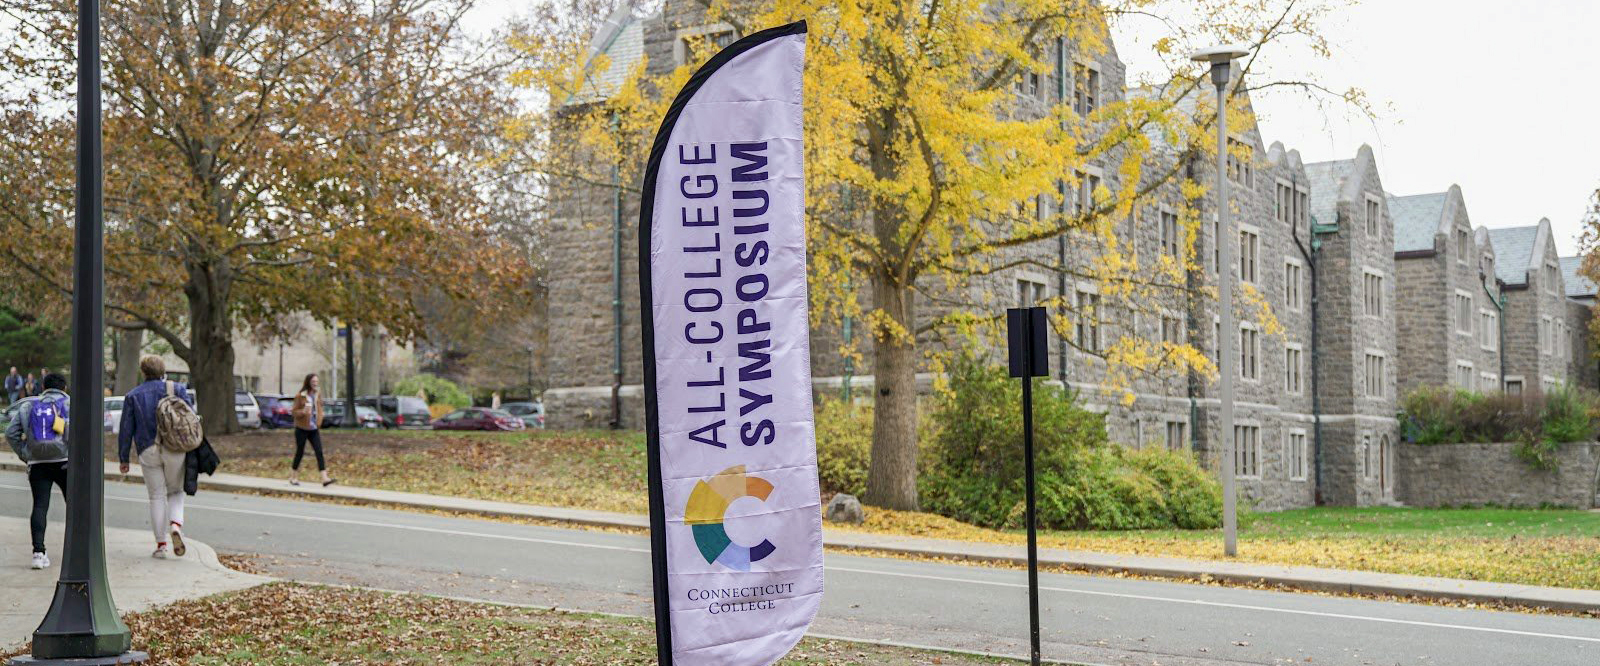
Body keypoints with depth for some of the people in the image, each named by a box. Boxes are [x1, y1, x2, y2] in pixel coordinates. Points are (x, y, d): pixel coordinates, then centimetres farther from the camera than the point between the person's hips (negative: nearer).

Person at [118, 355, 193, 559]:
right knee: (176, 492, 14)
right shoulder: (177, 389, 5)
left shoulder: (132, 396, 7)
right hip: (175, 449, 0)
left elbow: (126, 429, 6)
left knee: (156, 497, 6)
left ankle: (161, 544, 4)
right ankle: (175, 525, -14)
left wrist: (124, 458, 11)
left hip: (148, 451, 0)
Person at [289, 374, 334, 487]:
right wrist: (303, 412, -26)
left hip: (314, 429, 4)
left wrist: (319, 423, 8)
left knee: (319, 452, -8)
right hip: (302, 429, -4)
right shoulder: (300, 396, -8)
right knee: (299, 452, 5)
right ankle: (293, 477, 22)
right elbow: (294, 411, -6)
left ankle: (325, 478, -16)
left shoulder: (318, 395, 7)